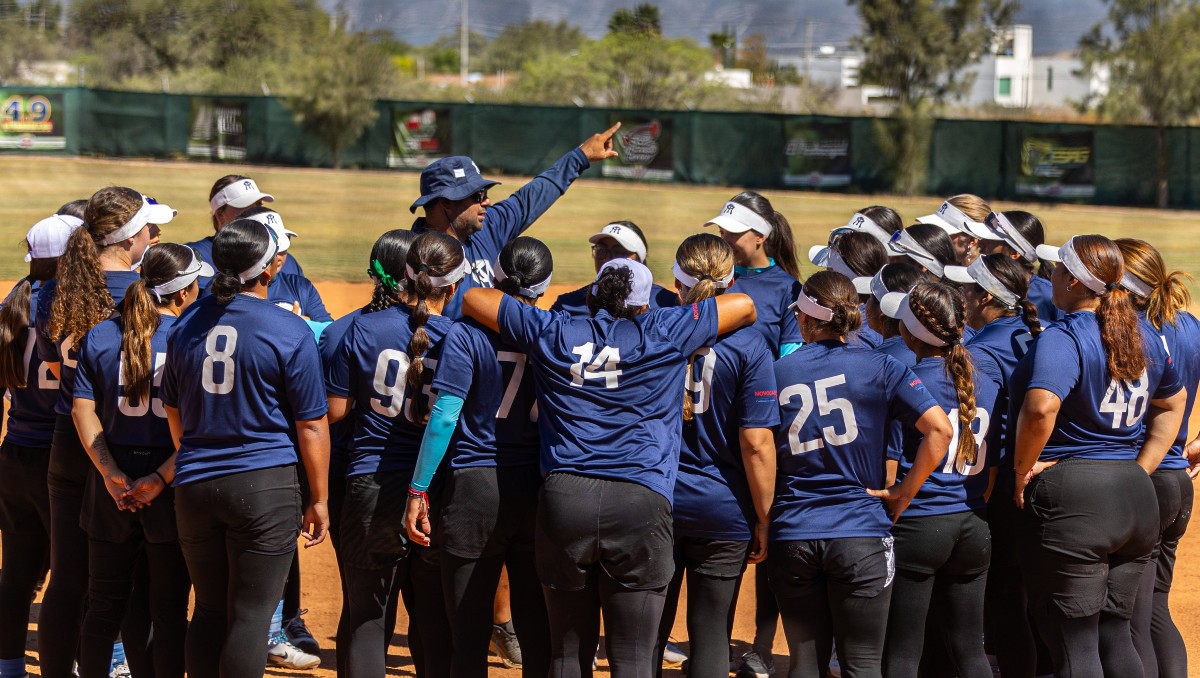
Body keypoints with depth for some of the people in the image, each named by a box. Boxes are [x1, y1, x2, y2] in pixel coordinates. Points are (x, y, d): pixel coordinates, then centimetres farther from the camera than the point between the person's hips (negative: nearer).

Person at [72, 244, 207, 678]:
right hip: (171, 486, -3)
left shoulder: (101, 336, 2)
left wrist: (110, 472, -8)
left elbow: (83, 409, -3)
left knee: (104, 604, 12)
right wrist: (164, 475, -11)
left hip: (113, 482, 3)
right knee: (169, 608, 5)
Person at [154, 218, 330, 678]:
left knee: (209, 611, 14)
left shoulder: (188, 324, 6)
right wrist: (318, 499, 2)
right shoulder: (290, 333, -10)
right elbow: (311, 427, -7)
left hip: (194, 485, 5)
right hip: (265, 485, -5)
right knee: (250, 615, -2)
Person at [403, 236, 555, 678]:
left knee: (470, 629, 3)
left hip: (475, 487, -3)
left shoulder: (468, 334, -8)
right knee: (537, 626, 10)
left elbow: (444, 416, -13)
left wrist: (417, 491, -8)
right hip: (537, 490, 3)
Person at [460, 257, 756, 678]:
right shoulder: (662, 334, 8)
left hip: (563, 497, 2)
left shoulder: (551, 333, 14)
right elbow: (743, 306, 20)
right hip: (639, 501, -2)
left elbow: (473, 299, 27)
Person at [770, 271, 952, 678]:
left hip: (791, 536, 2)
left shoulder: (777, 374, 3)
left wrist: (763, 523, 15)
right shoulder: (878, 368, -1)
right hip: (860, 533, -2)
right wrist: (903, 493, -2)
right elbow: (940, 430, -9)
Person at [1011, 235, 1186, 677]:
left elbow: (1041, 408, -30)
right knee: (1114, 635, 16)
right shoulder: (1146, 339, 12)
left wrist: (1023, 467, -14)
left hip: (1071, 496, -8)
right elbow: (1172, 405, 25)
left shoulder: (1063, 339, -14)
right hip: (1137, 499, 8)